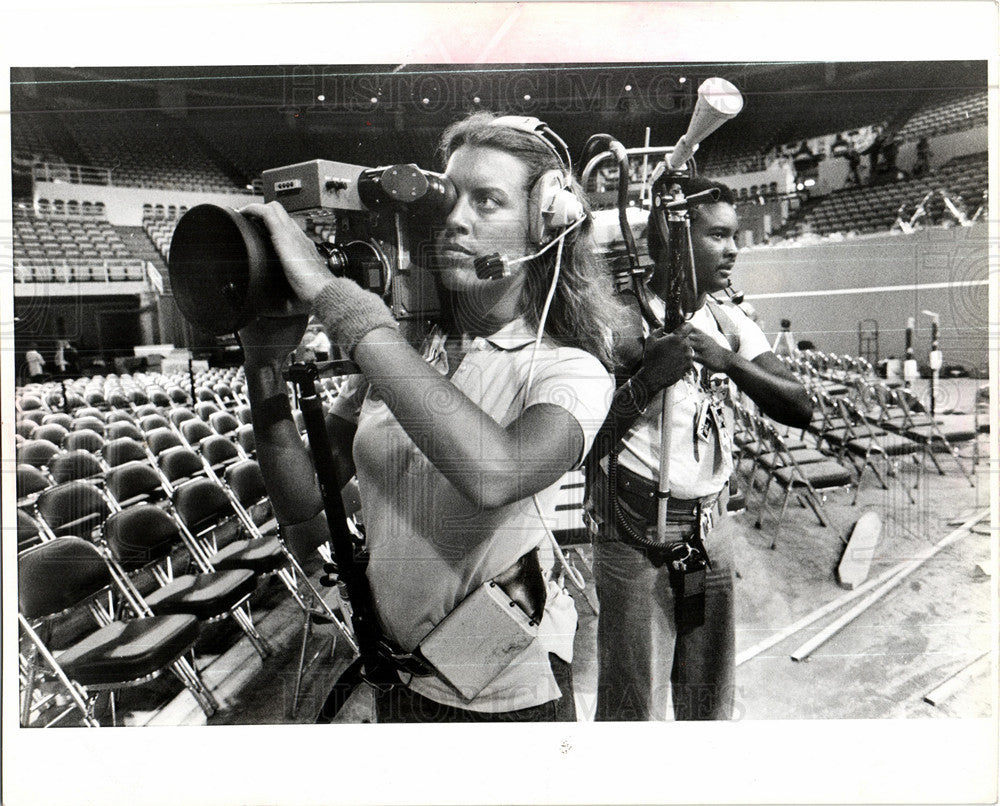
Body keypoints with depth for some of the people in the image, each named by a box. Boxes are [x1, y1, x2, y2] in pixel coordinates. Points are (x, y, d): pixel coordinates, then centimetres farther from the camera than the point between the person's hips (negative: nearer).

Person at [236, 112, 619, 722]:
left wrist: (335, 296, -35)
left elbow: (494, 474, -40)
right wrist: (266, 363, -16)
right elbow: (306, 518, -4)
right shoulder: (398, 350, -4)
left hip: (508, 692, -4)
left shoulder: (572, 370, -17)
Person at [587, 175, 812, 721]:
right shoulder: (623, 320, -11)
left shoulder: (730, 323, 6)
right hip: (635, 533, -5)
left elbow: (800, 408, -3)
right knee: (635, 703, 3)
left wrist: (726, 359, -17)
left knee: (711, 698, 18)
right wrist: (652, 376, -26)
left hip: (711, 526, 6)